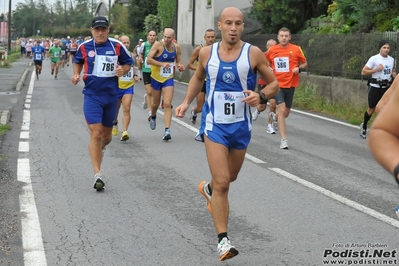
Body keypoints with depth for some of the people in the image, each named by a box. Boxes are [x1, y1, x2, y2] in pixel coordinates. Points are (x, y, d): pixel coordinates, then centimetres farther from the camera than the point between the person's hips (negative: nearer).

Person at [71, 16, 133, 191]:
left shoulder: (117, 46, -3)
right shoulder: (84, 47, -1)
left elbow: (128, 63, 10)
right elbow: (77, 61, 19)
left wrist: (123, 70, -11)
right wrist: (76, 74, 1)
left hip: (111, 95, 2)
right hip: (92, 95, -2)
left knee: (107, 135, 14)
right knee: (96, 133, -14)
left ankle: (99, 149, 52)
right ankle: (98, 175, -12)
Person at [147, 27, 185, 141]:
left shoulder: (177, 47, -1)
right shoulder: (158, 45, -14)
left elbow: (178, 61, 12)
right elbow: (148, 59, -20)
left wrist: (180, 66, -11)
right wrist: (162, 64, -32)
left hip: (169, 78, 1)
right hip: (156, 78, -1)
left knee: (167, 104, -12)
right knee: (156, 103, 15)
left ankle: (167, 131, -17)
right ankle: (153, 117, 50)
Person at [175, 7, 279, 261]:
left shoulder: (253, 53, -9)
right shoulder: (207, 52, -3)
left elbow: (274, 83, -2)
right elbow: (198, 77, 17)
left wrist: (261, 96, -22)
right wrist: (186, 102, 5)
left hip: (241, 125, 2)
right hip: (215, 124, -1)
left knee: (230, 176, 22)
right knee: (222, 183, -12)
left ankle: (208, 188, 57)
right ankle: (223, 239, -4)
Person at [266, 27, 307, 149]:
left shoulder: (296, 49, -2)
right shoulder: (272, 50, 0)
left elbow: (304, 63, 8)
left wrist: (299, 68, -12)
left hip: (290, 84, 2)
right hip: (277, 84, -2)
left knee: (286, 113, 13)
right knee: (282, 109, -16)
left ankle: (274, 116, 49)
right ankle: (283, 139, -12)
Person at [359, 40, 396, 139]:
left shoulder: (391, 59, 8)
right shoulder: (374, 58, -10)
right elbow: (363, 72, -11)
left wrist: (393, 74, 3)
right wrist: (376, 69, -20)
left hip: (386, 87, 4)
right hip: (375, 87, -4)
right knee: (371, 109, 8)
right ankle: (364, 127, 32)